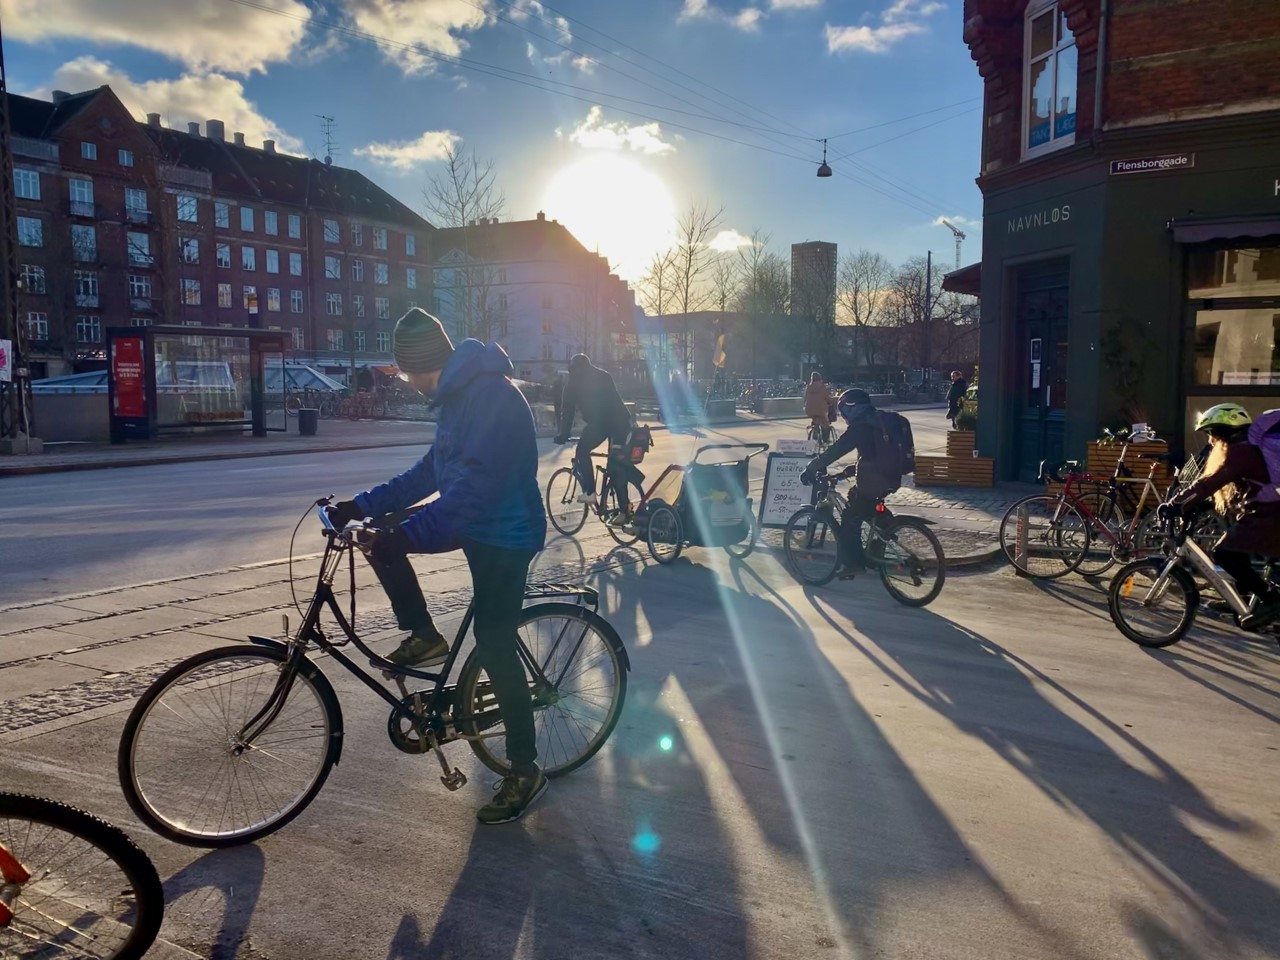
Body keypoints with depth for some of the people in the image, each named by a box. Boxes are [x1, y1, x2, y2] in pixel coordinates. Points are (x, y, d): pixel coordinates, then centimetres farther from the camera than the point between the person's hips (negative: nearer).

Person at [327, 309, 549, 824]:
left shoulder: (489, 395, -24)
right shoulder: (457, 394, 9)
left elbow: (475, 485, -33)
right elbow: (430, 471, 14)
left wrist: (409, 533, -36)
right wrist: (361, 505, 9)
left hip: (502, 535, -9)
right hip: (473, 517, 10)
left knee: (495, 651, -4)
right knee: (382, 534, 4)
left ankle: (525, 773, 12)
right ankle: (424, 638, 15)